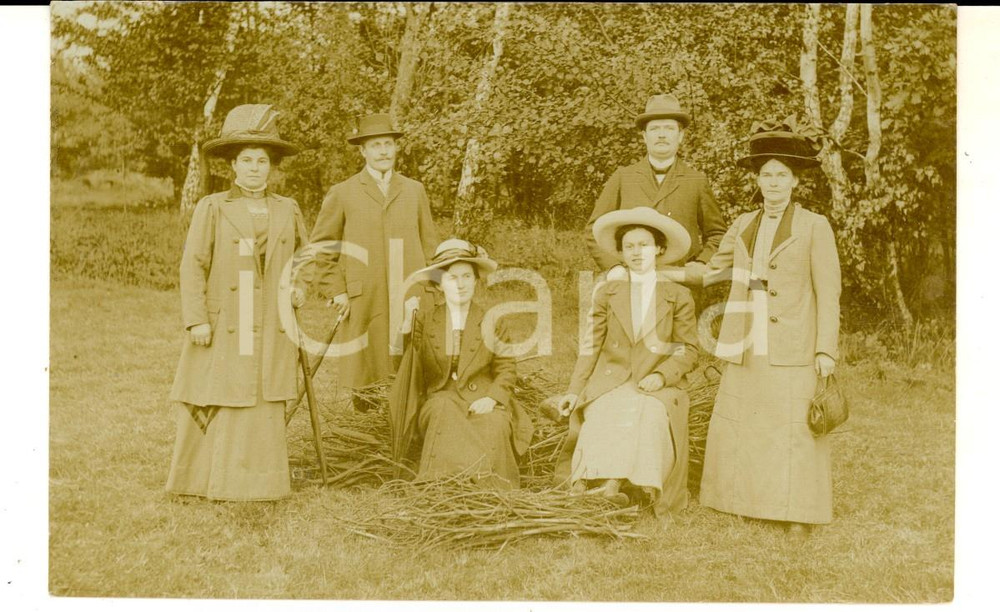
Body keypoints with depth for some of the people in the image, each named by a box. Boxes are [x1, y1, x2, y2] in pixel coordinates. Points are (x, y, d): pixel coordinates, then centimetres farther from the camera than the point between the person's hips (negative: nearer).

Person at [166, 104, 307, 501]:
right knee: (213, 402, 0)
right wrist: (196, 319, -11)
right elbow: (193, 266, -3)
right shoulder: (212, 208, 0)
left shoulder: (288, 211, 10)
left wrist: (301, 288, 4)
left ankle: (257, 483, 14)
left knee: (264, 406, 4)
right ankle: (205, 480, 14)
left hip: (271, 328, 3)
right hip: (223, 326, -2)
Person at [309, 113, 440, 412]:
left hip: (410, 301, 2)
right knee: (364, 379, -1)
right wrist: (336, 291, -1)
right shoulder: (342, 194, 5)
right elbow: (321, 246, 8)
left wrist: (426, 293, 10)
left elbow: (429, 244, 17)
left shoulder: (415, 190, 13)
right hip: (364, 305, -2)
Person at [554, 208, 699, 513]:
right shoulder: (607, 293, 15)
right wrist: (574, 390, -2)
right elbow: (591, 347, 11)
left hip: (659, 386, -1)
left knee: (650, 419, -34)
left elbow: (688, 349, 7)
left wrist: (661, 375, -12)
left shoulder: (679, 296, 10)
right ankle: (604, 482, -32)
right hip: (611, 383, 1)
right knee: (607, 418, -32)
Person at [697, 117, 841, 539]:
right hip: (747, 349, 5)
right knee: (740, 426, 5)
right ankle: (745, 502, 19)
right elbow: (714, 267, 26)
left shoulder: (814, 226, -1)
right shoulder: (744, 225, 12)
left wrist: (826, 350, -10)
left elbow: (828, 293, -4)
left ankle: (798, 514, 9)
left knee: (794, 428, -2)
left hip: (792, 349, -4)